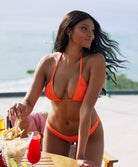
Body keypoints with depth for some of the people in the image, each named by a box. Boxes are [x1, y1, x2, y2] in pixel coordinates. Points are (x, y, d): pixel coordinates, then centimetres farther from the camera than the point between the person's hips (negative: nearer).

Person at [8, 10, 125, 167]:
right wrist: (21, 108, -45)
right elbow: (29, 102, -20)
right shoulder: (47, 63, -16)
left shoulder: (96, 61, -24)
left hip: (89, 132, -2)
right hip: (55, 133, 2)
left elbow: (87, 108, -29)